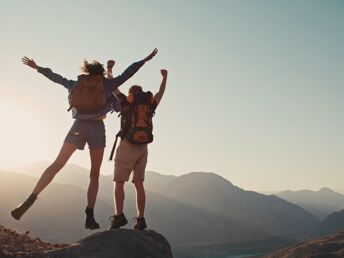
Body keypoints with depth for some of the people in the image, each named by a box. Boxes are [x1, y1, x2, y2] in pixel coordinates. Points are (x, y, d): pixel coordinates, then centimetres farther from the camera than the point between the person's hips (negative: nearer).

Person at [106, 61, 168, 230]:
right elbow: (160, 93, 29)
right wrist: (164, 78, 45)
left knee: (119, 182, -2)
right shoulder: (150, 105, 12)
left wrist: (109, 71, 30)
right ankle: (140, 219, 5)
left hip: (127, 146, -4)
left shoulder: (127, 102, 3)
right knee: (139, 184, 8)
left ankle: (119, 216, -13)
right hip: (143, 148, 4)